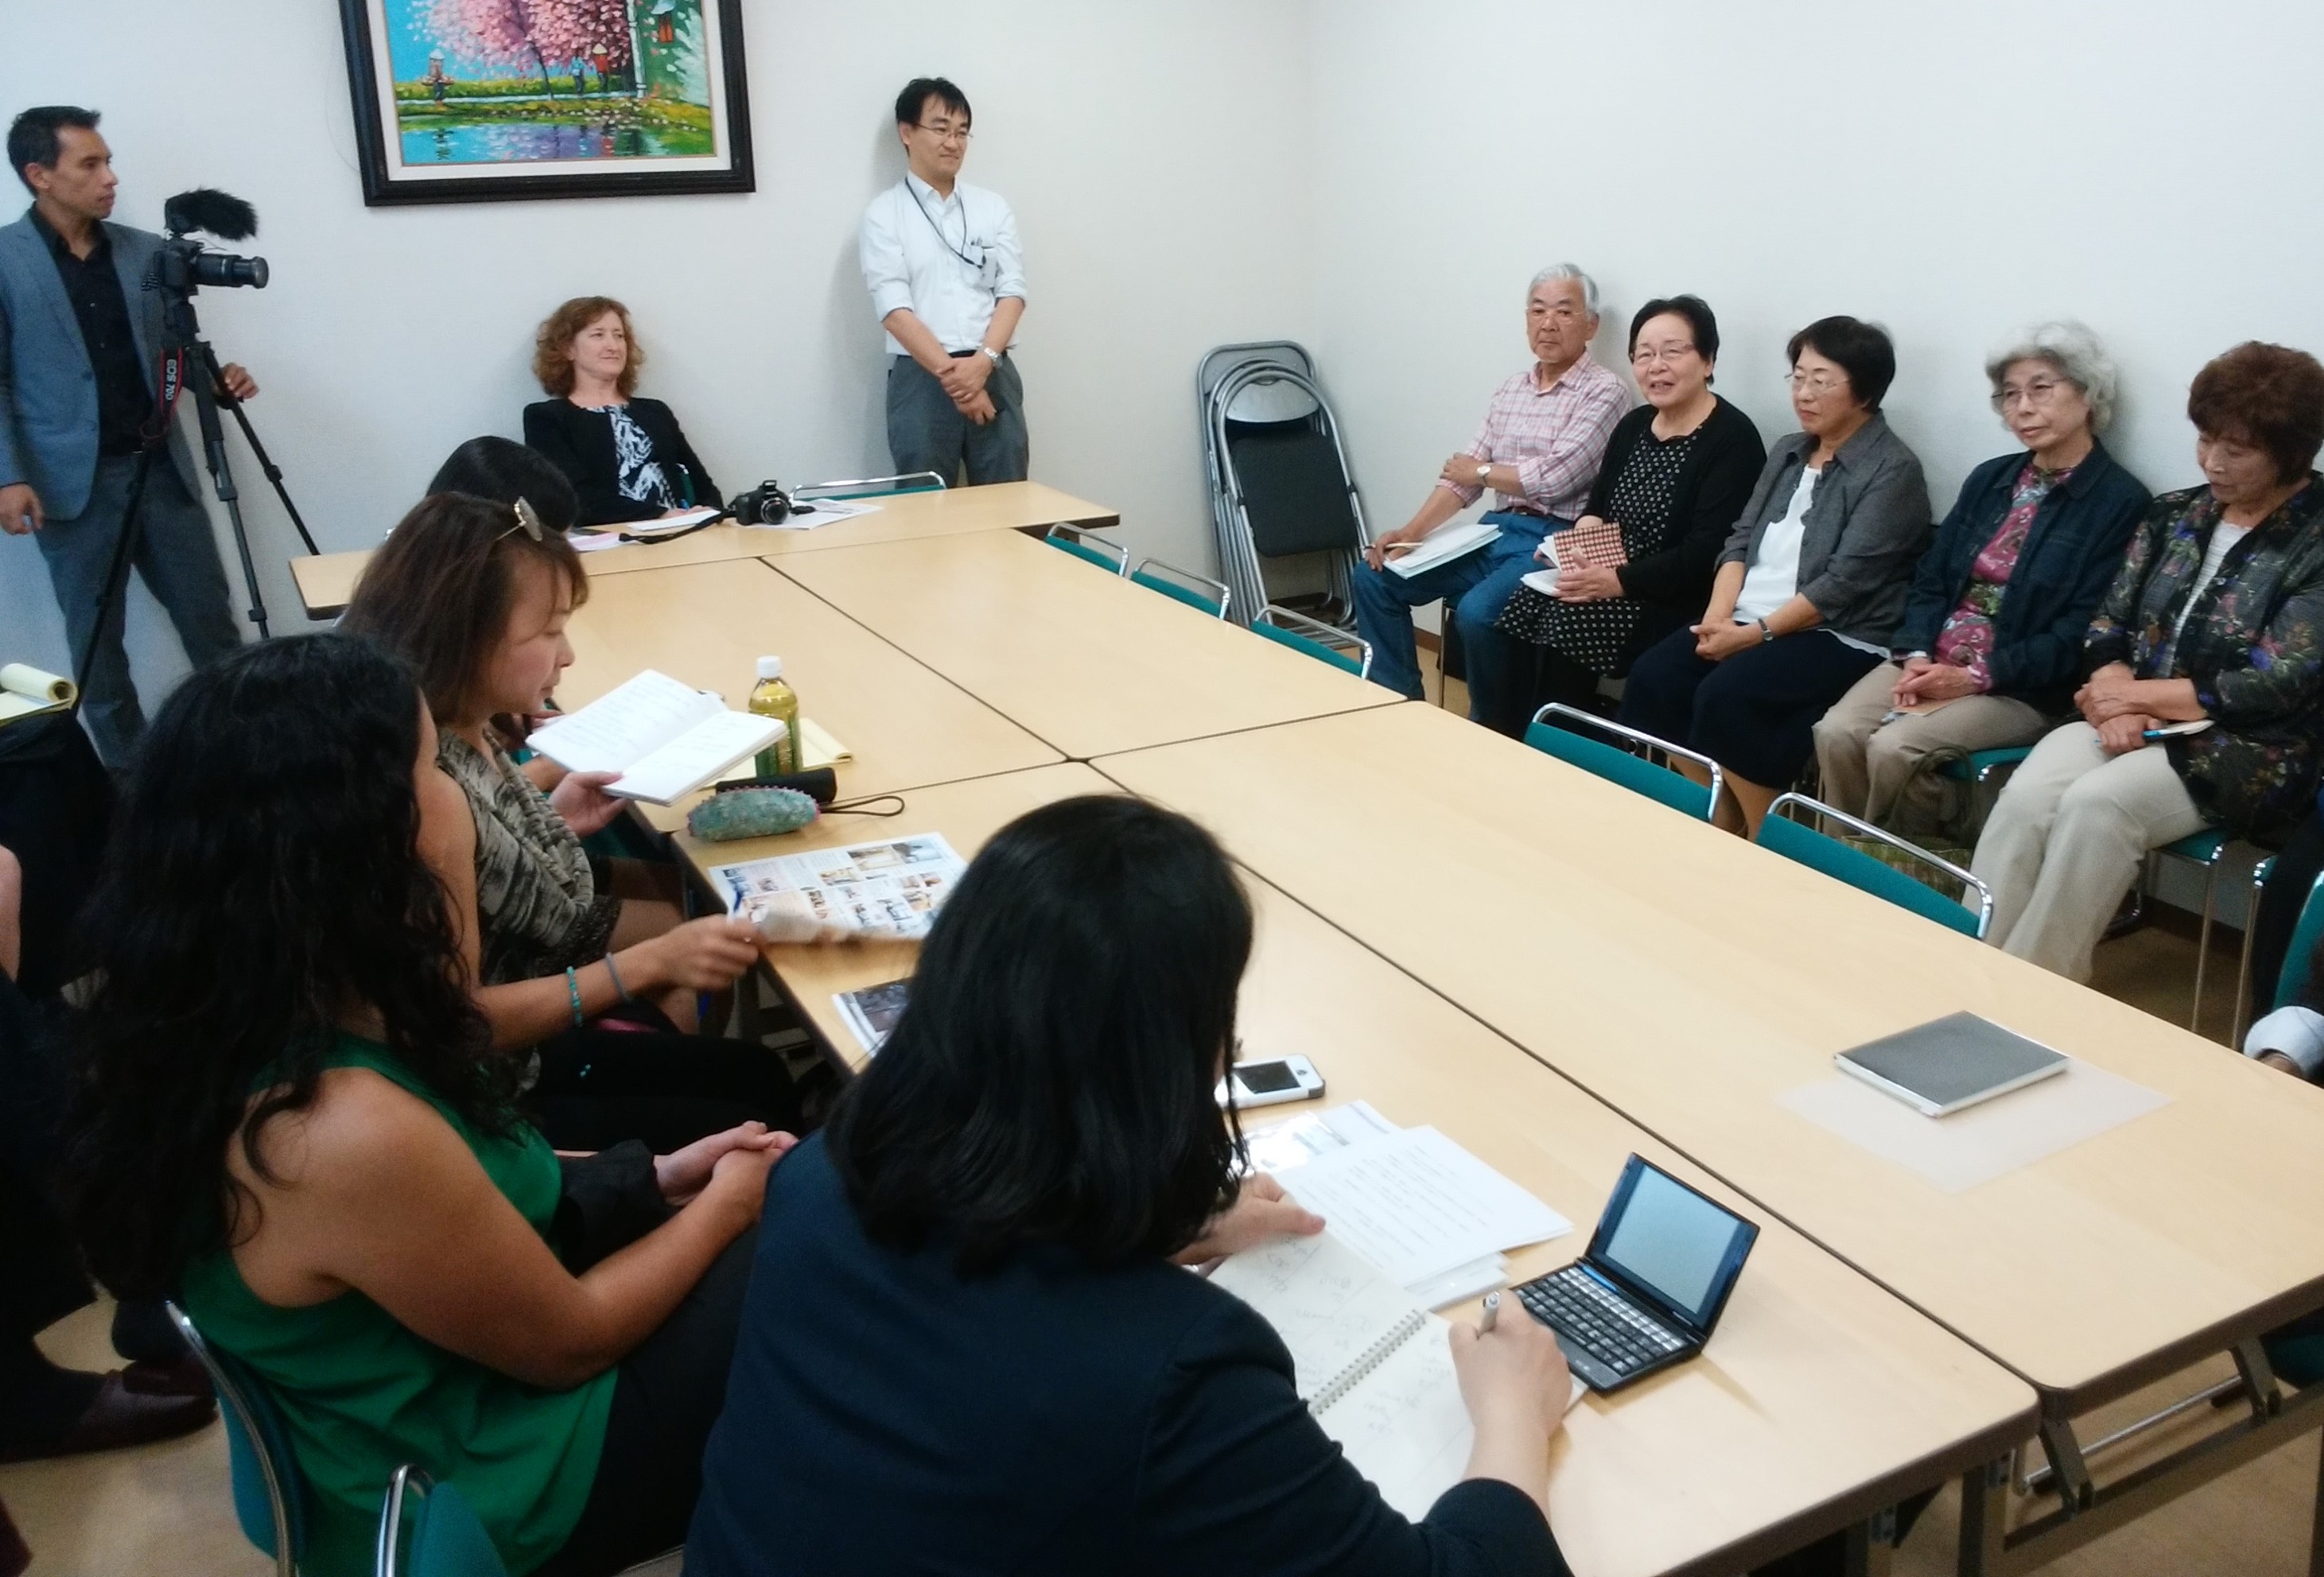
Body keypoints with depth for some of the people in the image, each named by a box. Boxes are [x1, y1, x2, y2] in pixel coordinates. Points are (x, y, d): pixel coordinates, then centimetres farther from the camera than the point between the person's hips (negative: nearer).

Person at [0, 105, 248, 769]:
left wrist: (215, 376, -7)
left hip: (161, 467, 3)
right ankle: (129, 771, 18)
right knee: (95, 638, 7)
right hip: (72, 482, -3)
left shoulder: (147, 252, 7)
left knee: (211, 620, 6)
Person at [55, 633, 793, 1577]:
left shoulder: (221, 1018, -12)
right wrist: (724, 1207, -6)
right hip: (479, 1485, -8)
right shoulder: (349, 1135, -39)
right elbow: (569, 1341, -21)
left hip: (418, 1377, 8)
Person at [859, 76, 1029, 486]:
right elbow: (894, 309, -8)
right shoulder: (883, 215, 2)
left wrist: (982, 362, -14)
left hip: (994, 375, 3)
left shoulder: (992, 207, 12)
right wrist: (951, 373, -17)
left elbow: (1012, 292, 3)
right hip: (921, 378, -3)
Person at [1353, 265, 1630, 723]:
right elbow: (1461, 473, 10)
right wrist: (1411, 531, -5)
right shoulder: (1510, 390, 15)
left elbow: (1553, 478, -17)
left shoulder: (1604, 391, -7)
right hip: (1494, 532, 7)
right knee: (1373, 577, -2)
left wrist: (1481, 470, -1)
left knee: (1477, 612, -32)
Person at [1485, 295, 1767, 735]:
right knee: (1520, 615, -15)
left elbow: (1707, 553, -20)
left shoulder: (1732, 440, -11)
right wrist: (1584, 530, -4)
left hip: (1675, 600, -7)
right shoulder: (1634, 425, 14)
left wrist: (1620, 581, -25)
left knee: (1566, 630, -26)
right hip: (1609, 579, 8)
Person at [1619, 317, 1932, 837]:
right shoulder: (1788, 452, 17)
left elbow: (1844, 583, -16)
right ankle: (1718, 824, -5)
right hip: (1749, 618, 7)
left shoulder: (1893, 470, -7)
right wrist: (1719, 615, -7)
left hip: (1842, 637, -7)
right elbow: (1742, 539, 11)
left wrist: (1757, 633, -20)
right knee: (1653, 676, -15)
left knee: (1725, 694, -30)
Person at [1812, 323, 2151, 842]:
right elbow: (1931, 579, 13)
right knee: (1835, 733, -21)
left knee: (1894, 749, -29)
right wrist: (1917, 655, -7)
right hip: (1933, 660, 6)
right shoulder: (1989, 479, 16)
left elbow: (2084, 633, -12)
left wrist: (1975, 678, -18)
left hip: (2023, 687, -5)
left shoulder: (2120, 502, -5)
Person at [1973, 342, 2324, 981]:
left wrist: (2135, 693, -10)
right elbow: (2109, 626, 8)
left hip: (2244, 751, -5)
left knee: (2095, 805, -33)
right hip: (2131, 726, 5)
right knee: (2025, 798, -27)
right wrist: (2116, 702, -13)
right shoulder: (2175, 514, 12)